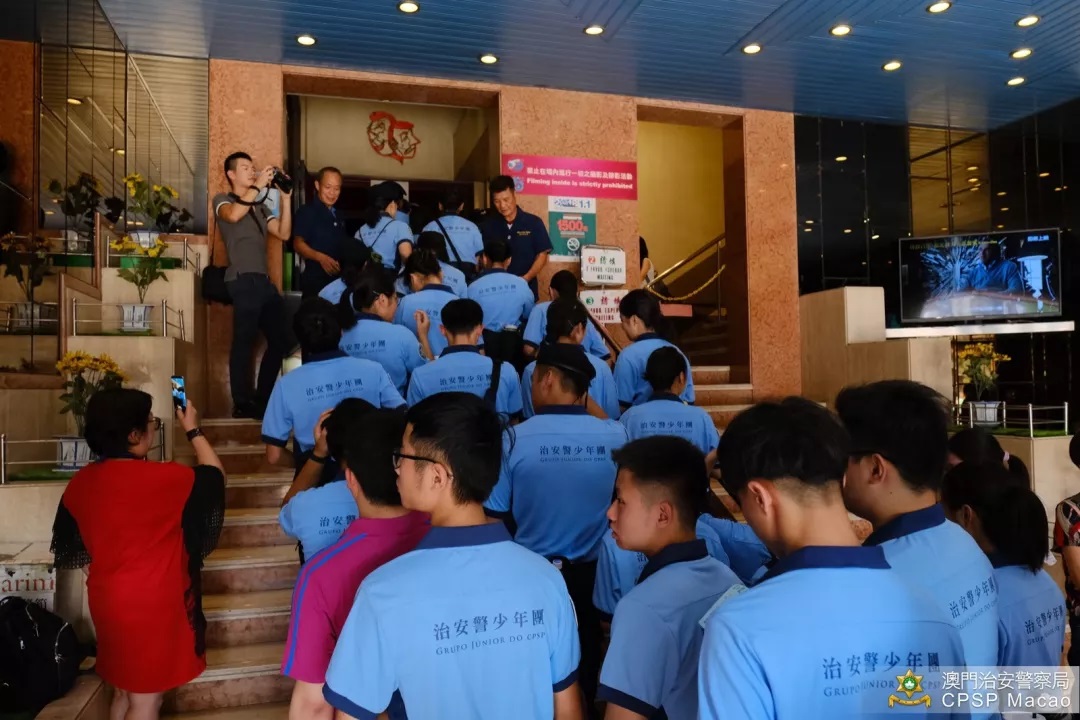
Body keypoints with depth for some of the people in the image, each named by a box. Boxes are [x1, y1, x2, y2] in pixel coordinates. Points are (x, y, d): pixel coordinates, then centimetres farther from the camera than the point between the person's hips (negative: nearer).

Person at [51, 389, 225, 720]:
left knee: (125, 690, 22)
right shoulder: (160, 478, -22)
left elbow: (69, 550, 10)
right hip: (151, 604, -7)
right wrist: (193, 430, 3)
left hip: (108, 600, 7)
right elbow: (214, 475, -5)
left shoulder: (81, 481, -1)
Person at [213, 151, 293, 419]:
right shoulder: (222, 200, 9)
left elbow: (284, 234, 11)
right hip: (243, 280, -7)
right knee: (245, 340, -9)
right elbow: (233, 215, -15)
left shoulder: (260, 207, 25)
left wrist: (286, 197, 6)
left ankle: (262, 398, 21)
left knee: (280, 340, 9)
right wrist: (258, 185, -11)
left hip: (264, 280, 7)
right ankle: (242, 403, -1)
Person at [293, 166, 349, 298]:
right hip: (316, 279, -7)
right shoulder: (307, 212, -5)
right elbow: (298, 244, -13)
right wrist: (320, 258, -28)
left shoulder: (338, 215, 20)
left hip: (339, 278, 7)